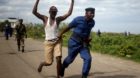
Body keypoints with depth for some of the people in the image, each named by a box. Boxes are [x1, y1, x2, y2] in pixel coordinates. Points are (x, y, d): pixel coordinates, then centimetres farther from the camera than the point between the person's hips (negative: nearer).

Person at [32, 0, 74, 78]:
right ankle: (41, 64, 37)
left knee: (59, 59, -14)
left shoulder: (58, 19, 2)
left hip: (57, 42, 2)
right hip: (48, 43, -1)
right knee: (49, 62, 0)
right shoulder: (45, 18, -2)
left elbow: (69, 13, -2)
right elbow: (34, 12, -13)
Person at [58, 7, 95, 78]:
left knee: (88, 58, -14)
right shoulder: (78, 19, -18)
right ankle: (63, 68, 47)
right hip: (74, 42, -4)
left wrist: (88, 38, 7)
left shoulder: (92, 22, -2)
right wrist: (61, 34, 6)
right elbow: (68, 27, -5)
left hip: (83, 43, 4)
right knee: (70, 59, 13)